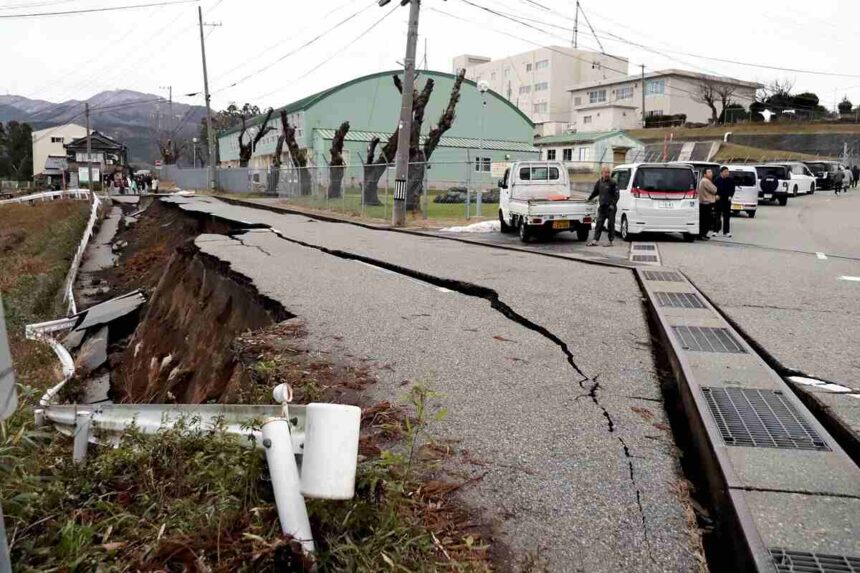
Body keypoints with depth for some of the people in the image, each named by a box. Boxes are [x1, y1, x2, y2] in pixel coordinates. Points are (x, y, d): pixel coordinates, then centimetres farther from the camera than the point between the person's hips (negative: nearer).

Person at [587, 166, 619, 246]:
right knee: (599, 224, 4)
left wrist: (613, 204, -17)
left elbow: (616, 195, -8)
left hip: (610, 207, -5)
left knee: (611, 224, 1)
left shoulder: (612, 183, -7)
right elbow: (595, 192, 25)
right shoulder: (599, 182, 9)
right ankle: (595, 240, 6)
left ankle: (610, 241, 8)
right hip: (602, 207, 5)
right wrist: (589, 198, 25)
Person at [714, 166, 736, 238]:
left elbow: (732, 189, 4)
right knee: (717, 216, 3)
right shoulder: (717, 180, -4)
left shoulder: (731, 180, 2)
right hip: (718, 200, -2)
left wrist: (730, 196, -9)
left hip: (727, 200, 2)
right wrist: (716, 195, -14)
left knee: (727, 216, 5)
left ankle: (726, 232, 9)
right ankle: (715, 230, 10)